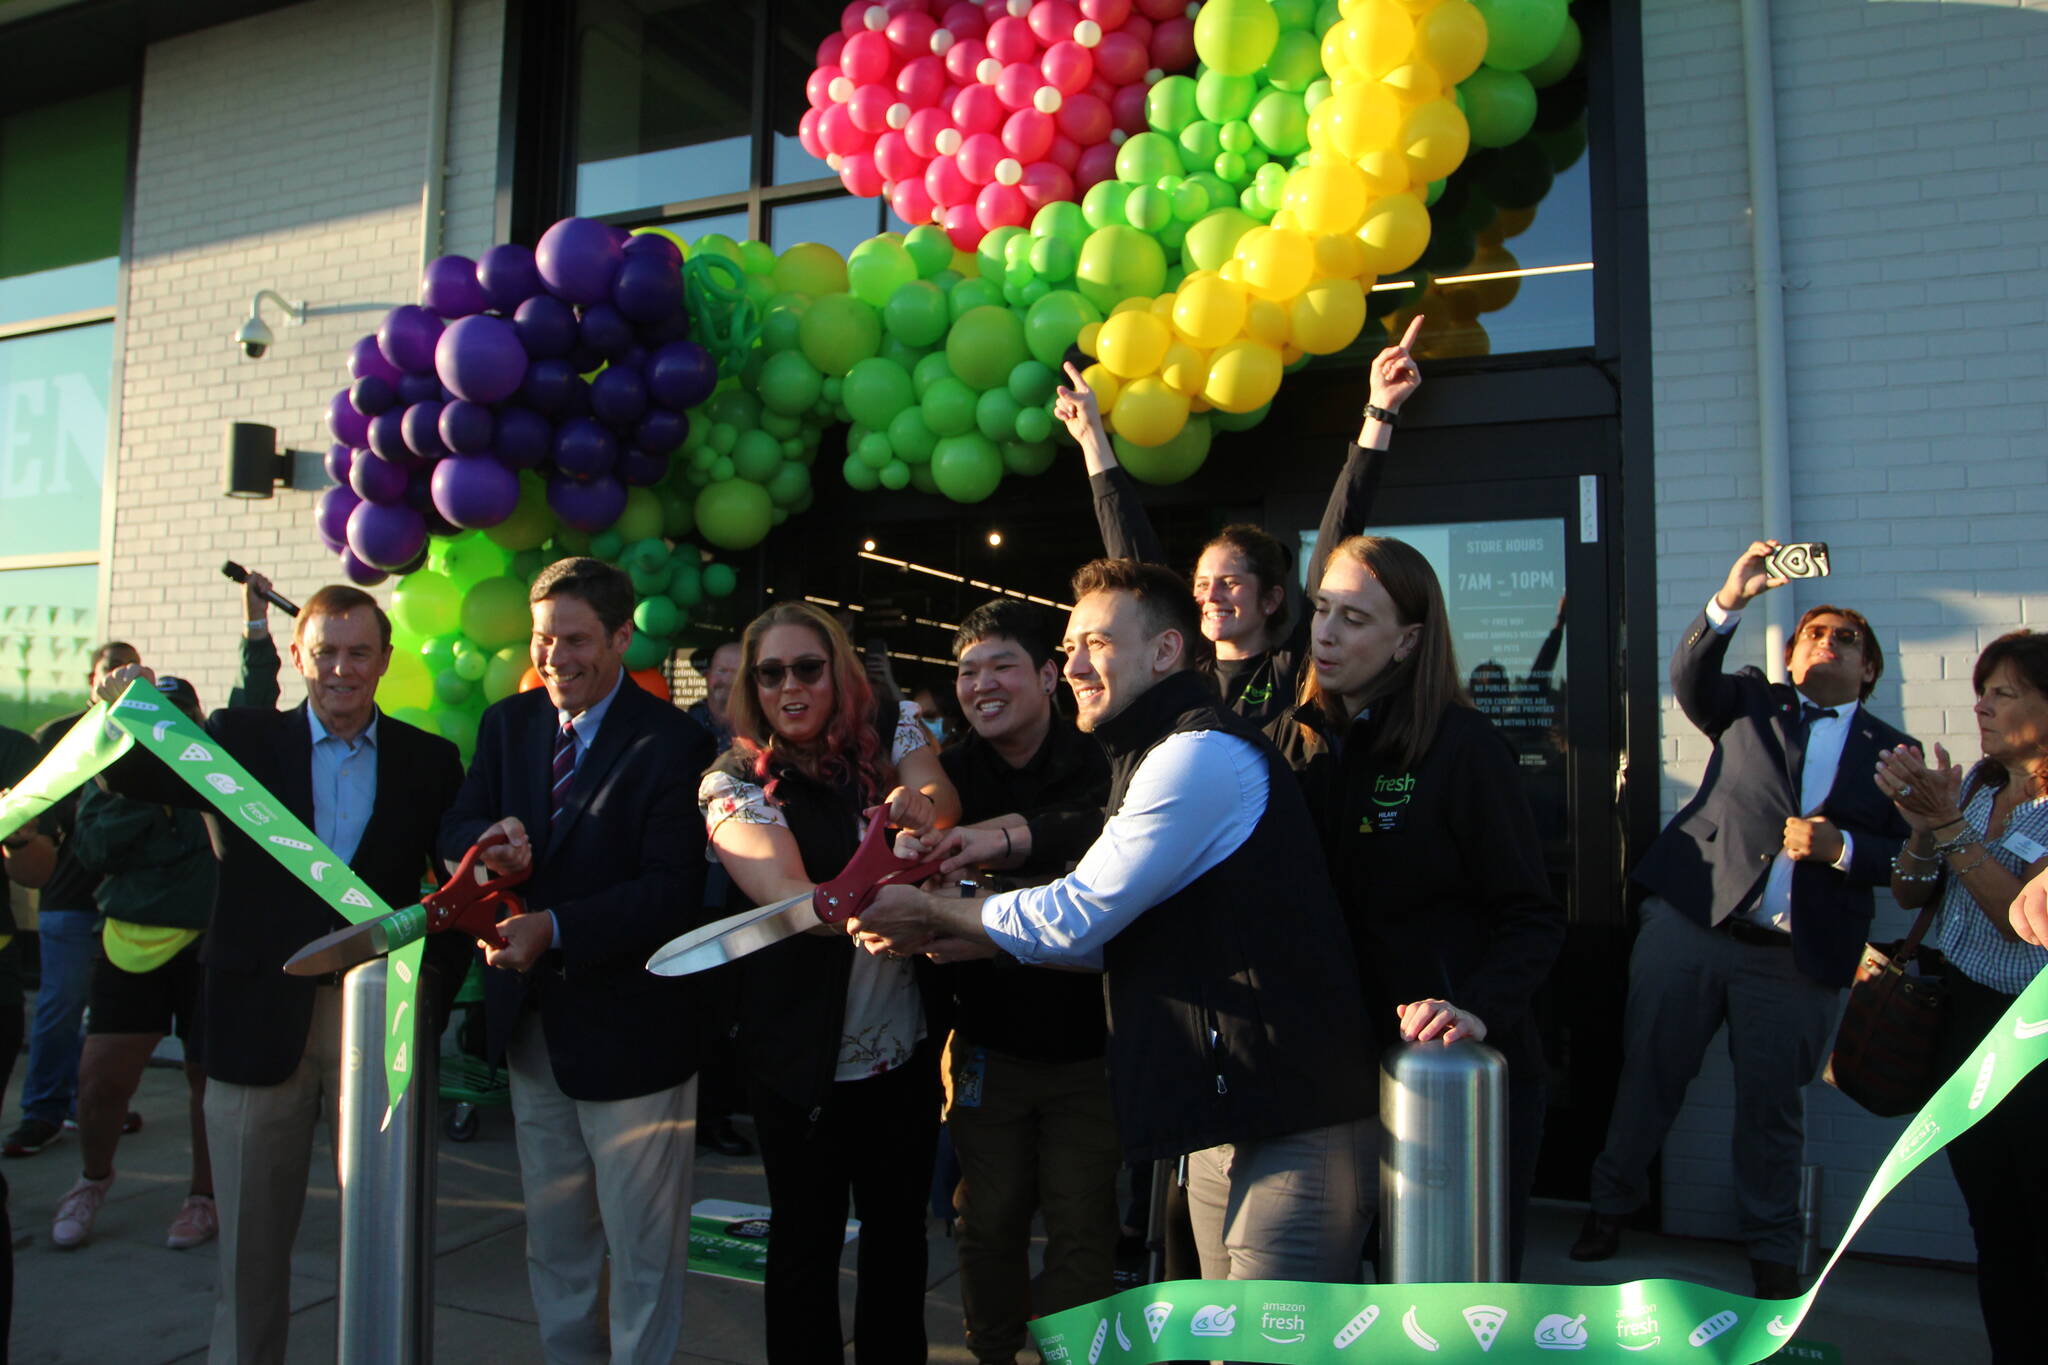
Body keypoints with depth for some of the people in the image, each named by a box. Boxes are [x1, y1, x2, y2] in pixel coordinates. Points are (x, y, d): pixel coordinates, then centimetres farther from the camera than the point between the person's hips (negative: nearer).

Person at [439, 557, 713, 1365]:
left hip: (629, 1026, -6)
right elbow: (454, 831, 4)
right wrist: (489, 841, -18)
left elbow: (674, 891, -22)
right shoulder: (509, 723, 5)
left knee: (642, 1250, 7)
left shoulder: (671, 743, -15)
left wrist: (556, 928, -31)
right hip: (531, 1019, 6)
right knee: (552, 1242, 21)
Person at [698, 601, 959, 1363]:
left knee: (900, 1226, 20)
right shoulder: (734, 781, -13)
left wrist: (919, 805, -44)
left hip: (909, 1039, 3)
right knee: (805, 1241, 13)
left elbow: (943, 800, -20)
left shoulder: (892, 732, -3)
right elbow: (786, 894, -28)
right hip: (803, 1053, -3)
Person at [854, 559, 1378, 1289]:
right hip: (1231, 1119, 10)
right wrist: (985, 937, 12)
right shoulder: (1166, 755, 17)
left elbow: (1076, 918, -16)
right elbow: (1119, 932, 22)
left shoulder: (1203, 754, -17)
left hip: (1290, 1127, -10)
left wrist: (932, 911, -2)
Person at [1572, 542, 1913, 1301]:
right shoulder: (1752, 704, 13)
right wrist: (1730, 600, -20)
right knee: (1649, 1070, 7)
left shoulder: (1892, 752, 14)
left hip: (1801, 955, 1)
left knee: (1772, 1104, 9)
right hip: (1691, 922, 0)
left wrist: (1839, 847, -13)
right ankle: (1612, 1201, 26)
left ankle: (1772, 1248, 29)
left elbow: (1904, 857, 7)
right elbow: (1689, 677, -7)